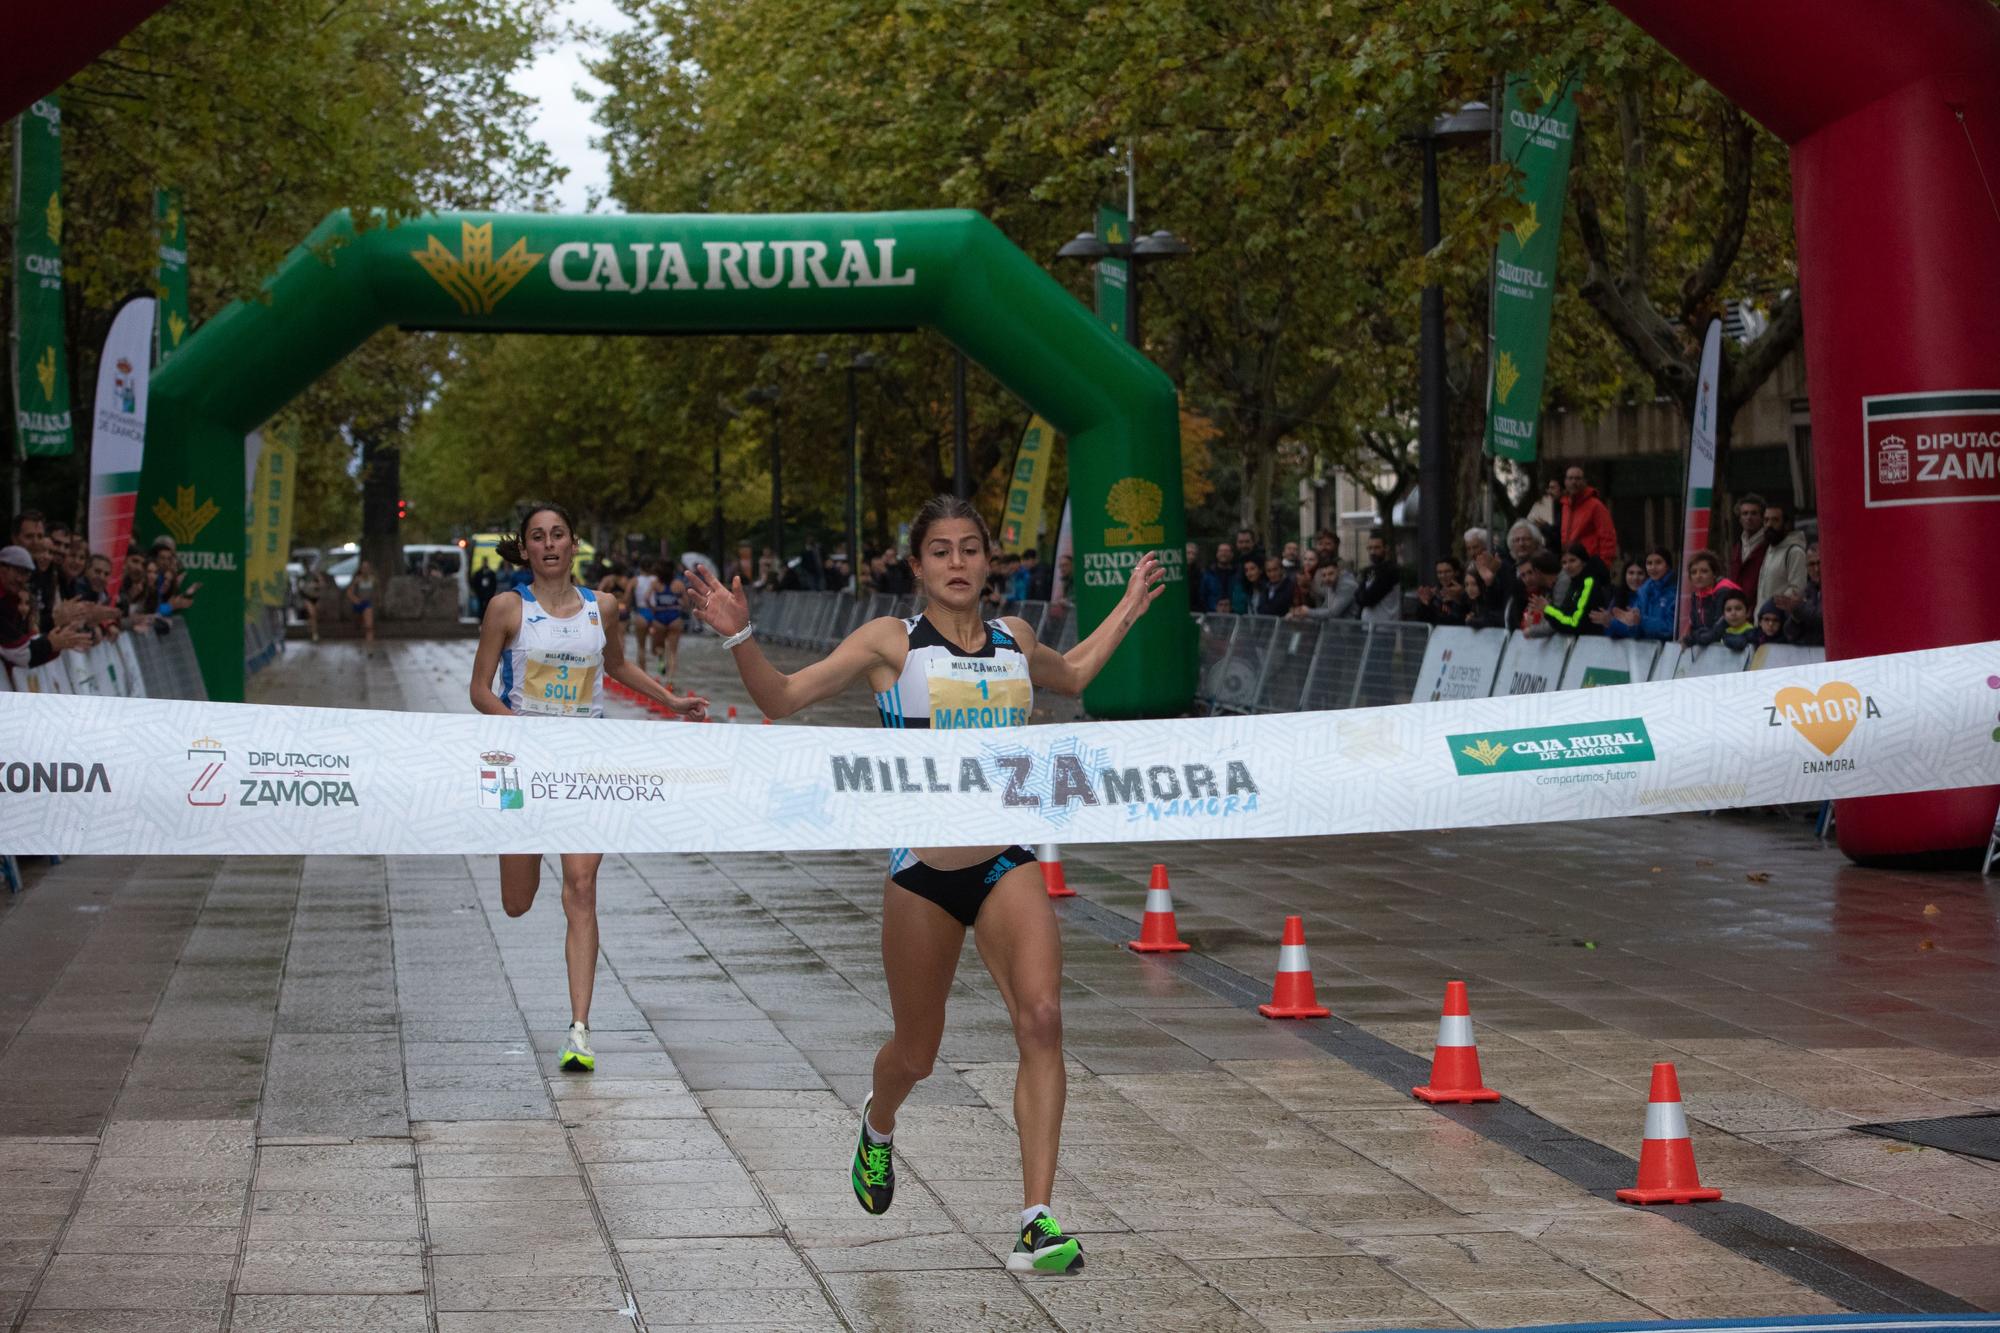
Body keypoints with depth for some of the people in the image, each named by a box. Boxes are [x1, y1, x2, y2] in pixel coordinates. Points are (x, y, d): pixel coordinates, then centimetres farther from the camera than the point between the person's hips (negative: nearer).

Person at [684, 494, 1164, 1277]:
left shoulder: (1014, 641, 9)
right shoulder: (892, 643, -3)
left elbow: (1072, 676, 33)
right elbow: (782, 698, -5)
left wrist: (1129, 608, 29)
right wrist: (740, 638, -20)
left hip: (1007, 864, 2)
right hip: (923, 868, -2)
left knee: (1041, 1018, -21)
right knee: (915, 1054, 11)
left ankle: (1038, 1221, -22)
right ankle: (878, 1124, 50)